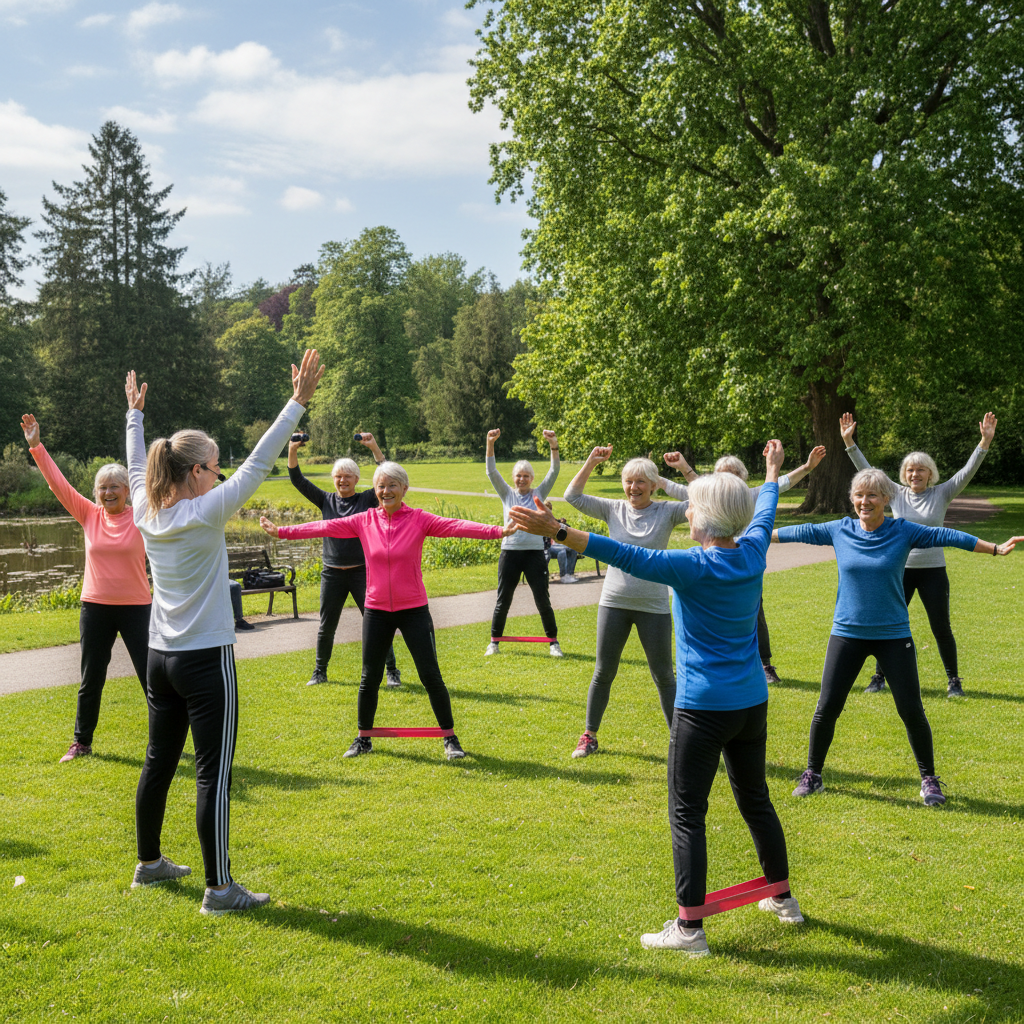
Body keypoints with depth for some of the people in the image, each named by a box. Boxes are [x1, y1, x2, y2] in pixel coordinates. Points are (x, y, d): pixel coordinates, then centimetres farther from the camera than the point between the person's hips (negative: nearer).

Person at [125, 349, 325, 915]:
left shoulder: (147, 512, 2)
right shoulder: (205, 514, -17)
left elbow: (137, 467, 20)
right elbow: (257, 465, -19)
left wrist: (134, 412, 36)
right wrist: (299, 402, -18)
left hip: (160, 657, 8)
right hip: (205, 659, -8)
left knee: (159, 761, 18)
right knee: (213, 773, -3)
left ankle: (149, 862, 33)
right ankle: (219, 888, 0)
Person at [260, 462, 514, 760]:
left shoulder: (419, 520, -8)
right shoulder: (364, 521, 0)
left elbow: (456, 526, -21)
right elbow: (326, 527, -2)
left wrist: (496, 531, -34)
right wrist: (282, 531, -7)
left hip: (414, 610, -2)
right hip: (376, 610, 2)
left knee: (431, 676, 0)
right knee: (370, 677, 10)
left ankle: (450, 738, 14)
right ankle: (363, 739, 27)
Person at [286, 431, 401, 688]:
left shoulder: (367, 500, 0)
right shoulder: (326, 501, 6)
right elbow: (298, 481, 1)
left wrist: (374, 448, -21)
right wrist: (292, 452, -12)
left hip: (362, 572, -2)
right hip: (332, 573, 2)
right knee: (326, 626, 9)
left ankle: (392, 671, 8)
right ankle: (320, 671, 25)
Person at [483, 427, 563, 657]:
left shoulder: (539, 494, 5)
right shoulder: (507, 494, 6)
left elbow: (554, 473, -6)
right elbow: (492, 472, -4)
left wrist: (554, 446, -20)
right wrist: (490, 444, -18)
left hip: (535, 552, -1)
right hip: (510, 552, 1)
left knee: (543, 601, 1)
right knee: (503, 601, 7)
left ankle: (553, 642, 14)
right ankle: (494, 642, 21)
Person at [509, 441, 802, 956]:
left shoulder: (694, 567, -19)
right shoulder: (752, 553, 1)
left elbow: (628, 556, -29)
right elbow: (764, 513, 22)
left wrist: (557, 531, -34)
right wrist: (772, 473, 42)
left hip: (704, 708, -7)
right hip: (752, 702, 8)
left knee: (687, 813, 0)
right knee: (755, 798, 22)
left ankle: (690, 928, 1)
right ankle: (783, 899, 36)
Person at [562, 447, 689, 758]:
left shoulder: (667, 512, -5)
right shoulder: (614, 510, 1)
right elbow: (573, 496, -5)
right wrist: (590, 463, -11)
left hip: (653, 606, -2)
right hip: (614, 603, 2)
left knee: (664, 676, 7)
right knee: (603, 673, 11)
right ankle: (589, 735, 25)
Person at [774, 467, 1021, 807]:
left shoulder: (904, 531, -5)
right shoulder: (839, 530, -1)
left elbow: (946, 536, -4)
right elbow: (801, 532, 8)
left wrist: (996, 548, -6)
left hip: (893, 635, -1)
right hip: (847, 634, 1)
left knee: (911, 710, 0)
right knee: (827, 708, 0)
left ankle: (929, 779, 19)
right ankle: (812, 774, 19)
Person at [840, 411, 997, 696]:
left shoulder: (942, 494, -1)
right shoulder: (896, 494, 2)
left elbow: (968, 470, -10)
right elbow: (867, 470, -1)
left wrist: (985, 441, -20)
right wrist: (849, 442, -8)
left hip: (933, 571, -1)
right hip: (900, 569, 1)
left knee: (941, 628, 4)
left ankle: (953, 680, 19)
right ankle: (879, 677, 19)